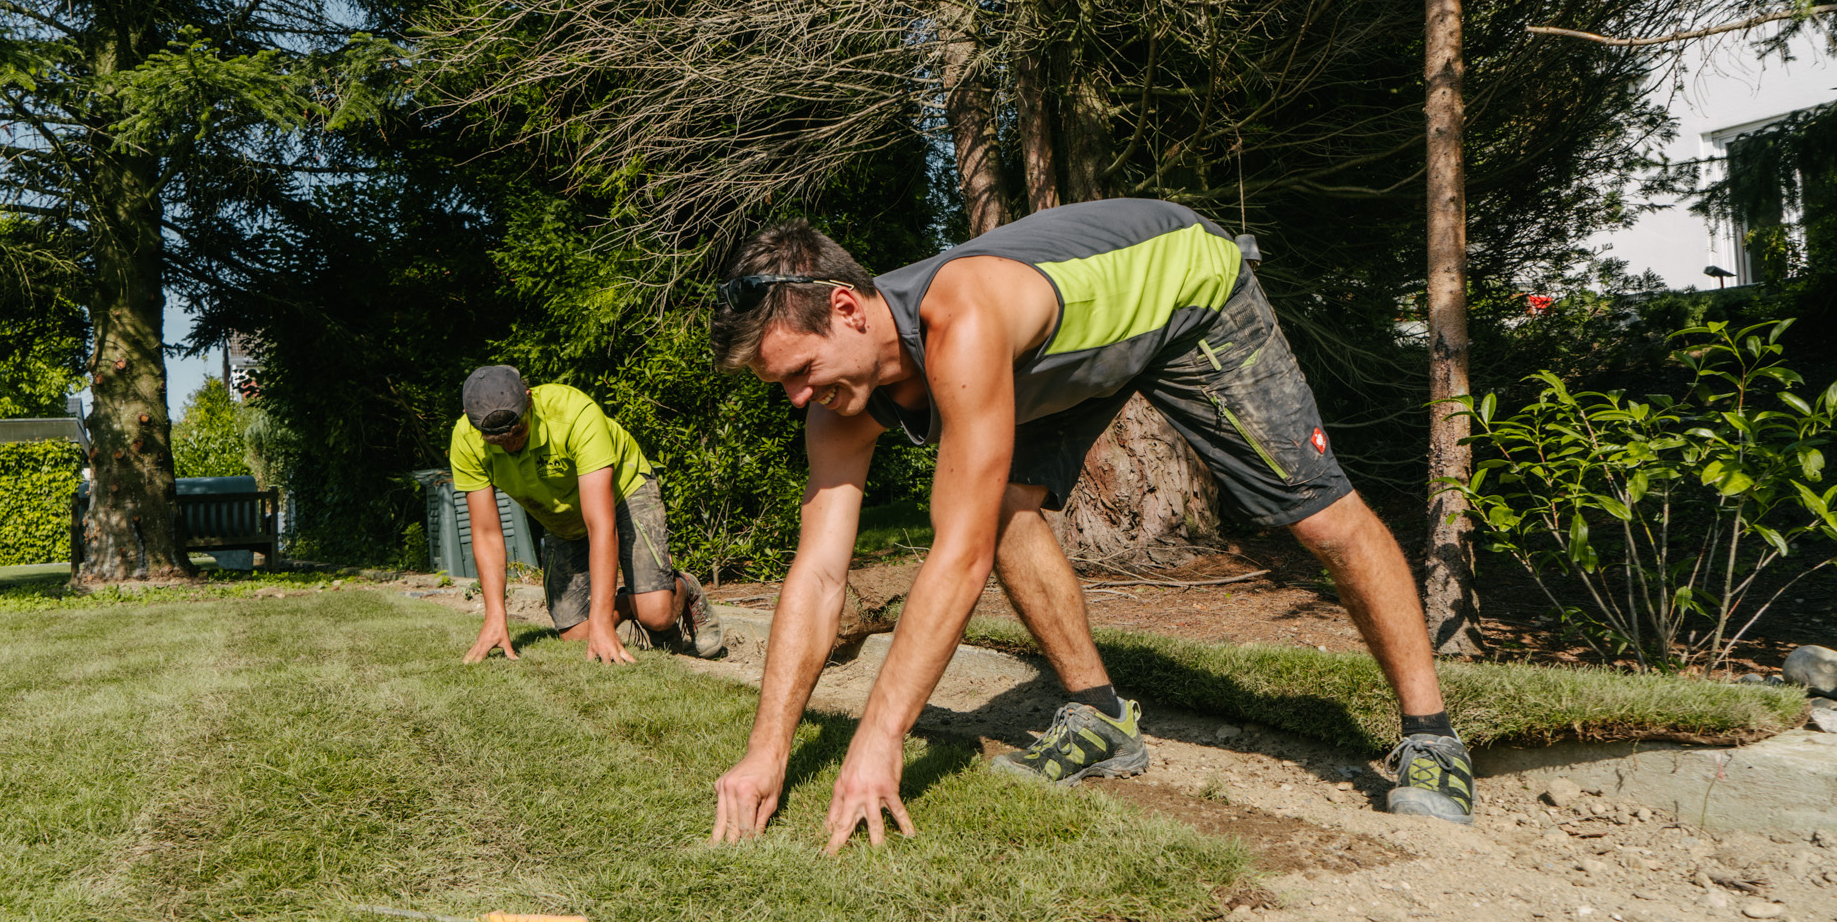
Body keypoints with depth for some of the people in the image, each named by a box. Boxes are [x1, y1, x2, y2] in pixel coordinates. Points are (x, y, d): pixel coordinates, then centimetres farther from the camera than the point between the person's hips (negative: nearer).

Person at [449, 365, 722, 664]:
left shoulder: (576, 413, -38)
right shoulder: (466, 440, -25)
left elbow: (601, 524, -42)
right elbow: (486, 533, -18)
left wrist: (601, 621, -46)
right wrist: (495, 616, -29)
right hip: (561, 522, 4)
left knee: (656, 613, -22)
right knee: (576, 635, -9)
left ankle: (683, 590, 12)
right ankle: (629, 605, 21)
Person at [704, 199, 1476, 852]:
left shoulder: (961, 325, -44)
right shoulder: (843, 411, -20)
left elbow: (962, 553, -47)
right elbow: (817, 573, -23)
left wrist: (879, 740, -46)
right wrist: (766, 750, -28)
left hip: (1190, 281, -6)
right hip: (1086, 338, 6)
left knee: (1321, 514, -5)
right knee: (1008, 506, -12)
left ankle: (1430, 739, 11)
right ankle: (1101, 719, 5)